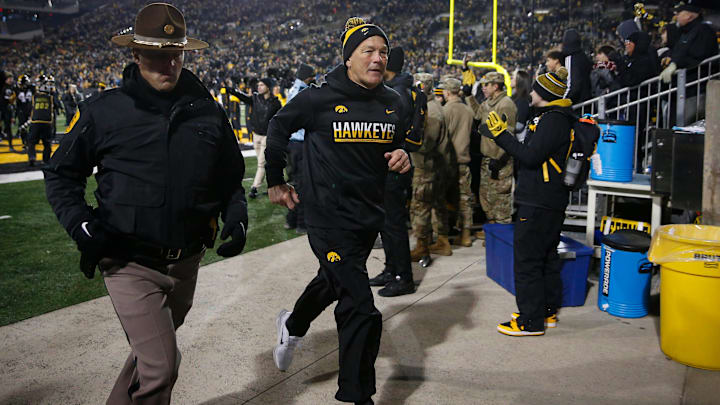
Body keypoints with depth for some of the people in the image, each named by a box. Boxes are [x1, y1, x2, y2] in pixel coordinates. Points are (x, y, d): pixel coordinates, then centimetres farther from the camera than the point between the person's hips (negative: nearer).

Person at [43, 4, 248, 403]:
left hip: (186, 261, 5)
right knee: (161, 366, -13)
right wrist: (80, 224, -11)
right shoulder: (103, 111, -6)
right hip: (130, 263, -4)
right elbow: (61, 174, 4)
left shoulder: (208, 112, 4)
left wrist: (236, 218, -1)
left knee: (155, 352, 22)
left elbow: (230, 178, 15)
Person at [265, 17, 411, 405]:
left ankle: (292, 326, 58)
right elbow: (278, 129, 4)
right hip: (330, 217, -6)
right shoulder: (320, 98, -12)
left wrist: (403, 159, -5)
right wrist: (275, 182, 10)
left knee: (333, 281, 28)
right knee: (361, 311, -9)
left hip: (369, 216, 7)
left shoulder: (392, 103, 3)